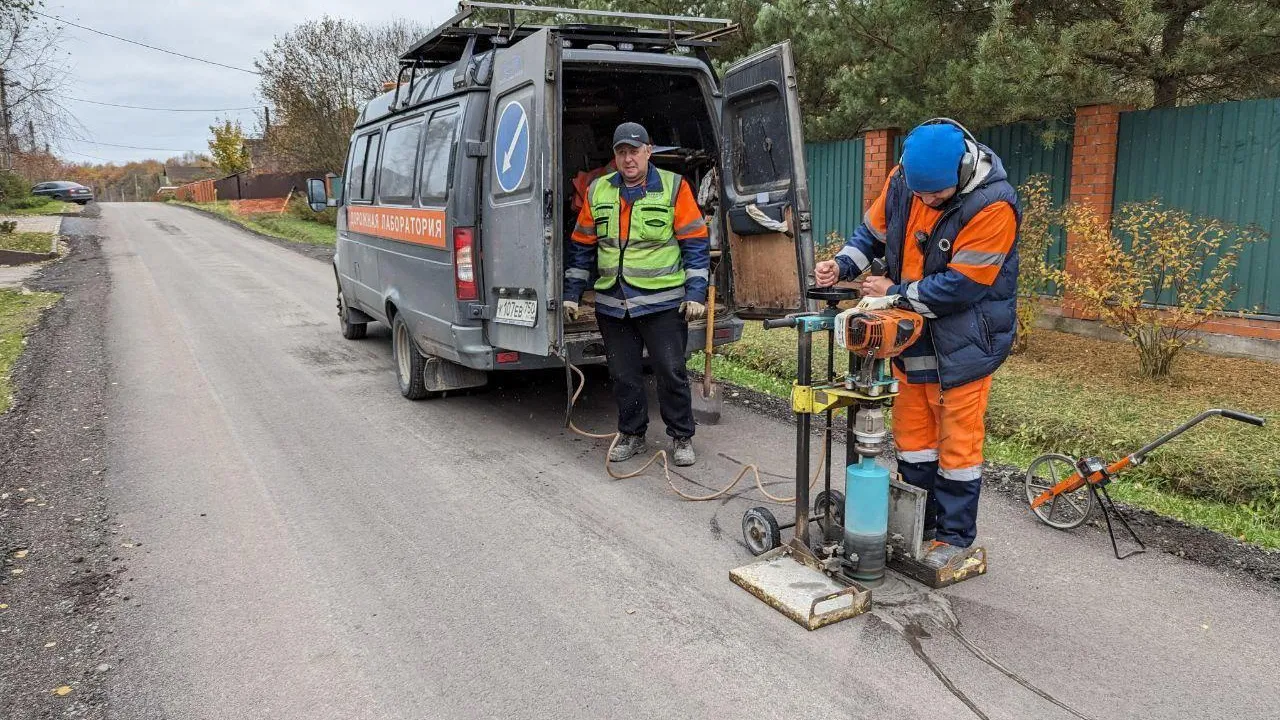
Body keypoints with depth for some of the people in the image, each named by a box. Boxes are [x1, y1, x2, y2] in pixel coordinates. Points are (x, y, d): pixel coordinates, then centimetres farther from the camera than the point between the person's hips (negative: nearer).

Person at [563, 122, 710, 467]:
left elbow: (696, 244, -2)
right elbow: (582, 246, 14)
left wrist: (696, 294, -8)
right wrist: (571, 294, 12)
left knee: (671, 372, 1)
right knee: (623, 375, 11)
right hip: (612, 305, 4)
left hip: (663, 303, -3)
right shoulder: (597, 191, 8)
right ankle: (631, 435, 28)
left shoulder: (674, 187, -2)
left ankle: (682, 438, 18)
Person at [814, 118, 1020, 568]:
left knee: (957, 440, 3)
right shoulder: (903, 180, -6)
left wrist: (894, 294, -18)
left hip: (963, 341, -6)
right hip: (910, 333, 6)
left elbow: (961, 285, -25)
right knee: (911, 432, 15)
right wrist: (843, 265, -10)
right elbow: (872, 231, 8)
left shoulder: (992, 206, -24)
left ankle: (954, 535, 19)